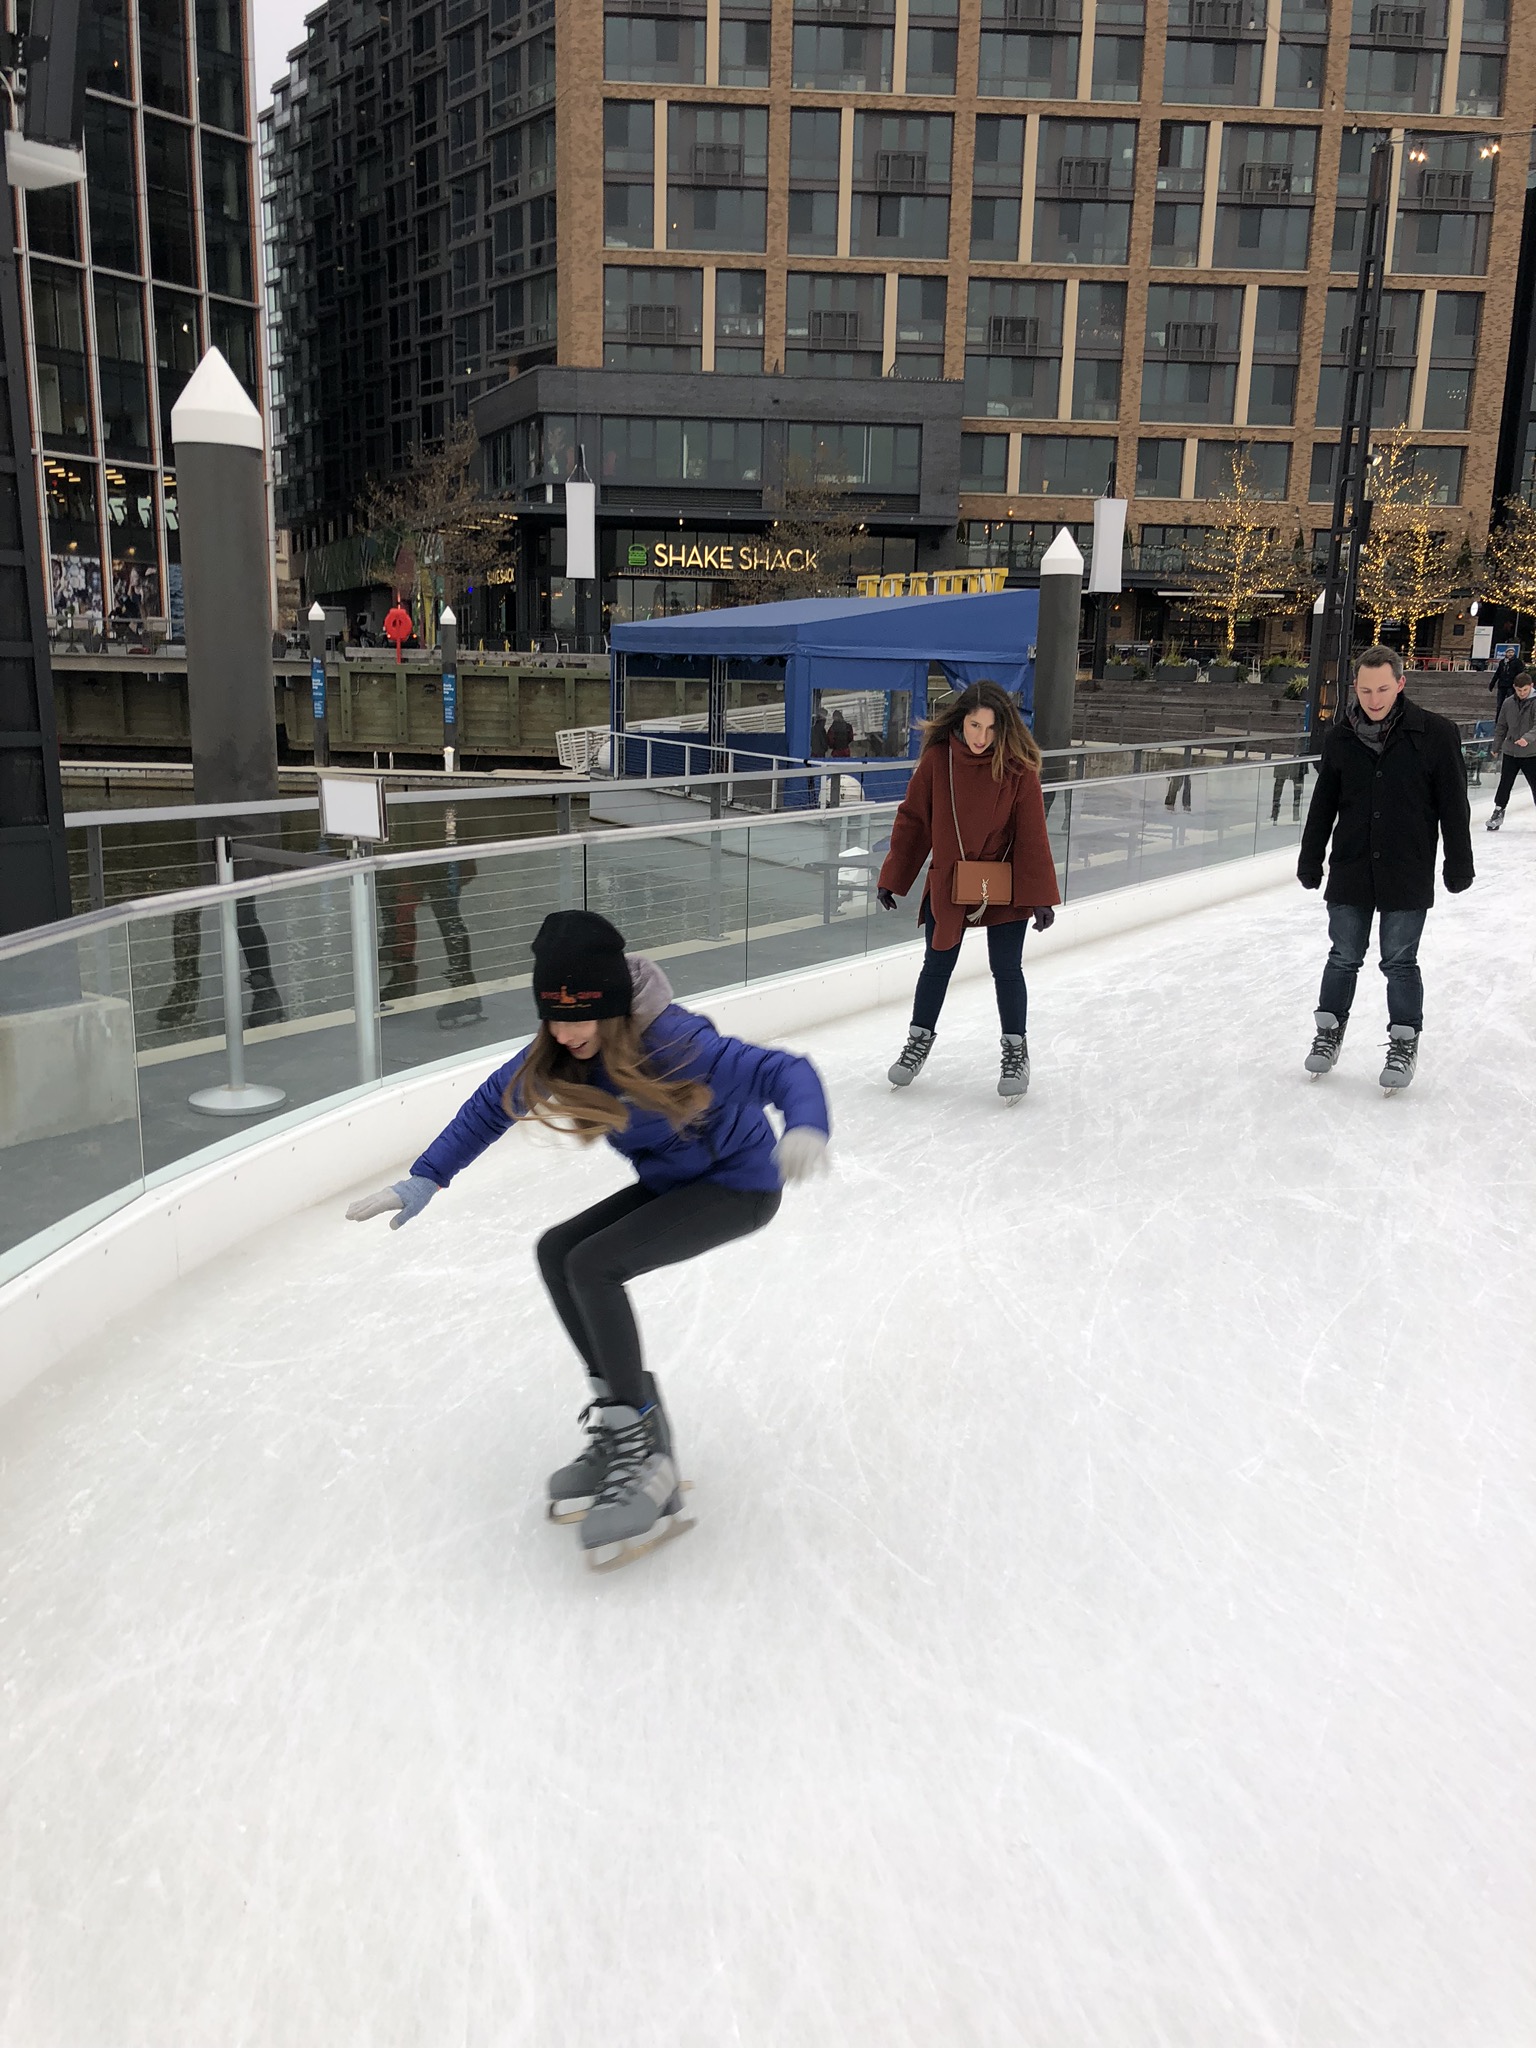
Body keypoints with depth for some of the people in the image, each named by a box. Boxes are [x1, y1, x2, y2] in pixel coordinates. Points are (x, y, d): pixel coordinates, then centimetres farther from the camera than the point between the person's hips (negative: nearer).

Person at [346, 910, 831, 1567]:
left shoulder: (673, 1044, -31)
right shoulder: (556, 1055, -9)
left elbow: (785, 1072, -38)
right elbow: (490, 1106, 2)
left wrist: (805, 1128, -60)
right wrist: (424, 1180, -4)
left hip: (739, 1186, -8)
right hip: (668, 1185, 8)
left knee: (592, 1264, -21)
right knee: (557, 1251, -5)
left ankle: (640, 1448, -12)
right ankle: (624, 1416, 2)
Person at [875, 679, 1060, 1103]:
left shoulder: (1018, 769, -15)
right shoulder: (937, 761, -11)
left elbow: (1032, 836, -13)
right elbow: (911, 822, -3)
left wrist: (1041, 896, -15)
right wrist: (892, 879, 0)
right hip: (947, 883, 2)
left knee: (1006, 969, 6)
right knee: (936, 965, 14)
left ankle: (1016, 1049, 24)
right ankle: (920, 1039, 34)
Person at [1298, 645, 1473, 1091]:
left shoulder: (1435, 733, -7)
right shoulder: (1339, 736, 1)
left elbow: (1454, 804, -3)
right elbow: (1323, 804, 10)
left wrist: (1458, 865, -1)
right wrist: (1310, 861, 11)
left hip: (1408, 875, -2)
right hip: (1349, 871, 3)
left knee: (1400, 962, 4)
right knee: (1344, 958, 11)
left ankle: (1404, 1042, 19)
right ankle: (1330, 1030, 27)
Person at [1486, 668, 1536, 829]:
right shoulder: (1508, 703, 2)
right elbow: (1501, 726, 11)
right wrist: (1496, 747, 14)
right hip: (1510, 752, 3)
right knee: (1505, 785, 8)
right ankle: (1498, 813, 20)